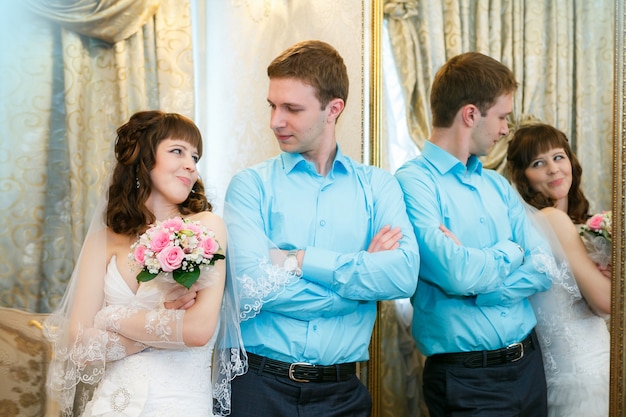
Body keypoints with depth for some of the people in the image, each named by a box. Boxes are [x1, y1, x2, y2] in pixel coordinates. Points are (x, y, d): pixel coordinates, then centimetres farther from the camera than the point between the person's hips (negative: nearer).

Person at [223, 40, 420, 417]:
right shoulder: (251, 185, -2)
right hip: (261, 386, -2)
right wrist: (361, 272, -10)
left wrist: (300, 260, -15)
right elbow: (251, 287, -16)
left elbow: (405, 275, -12)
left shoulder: (379, 186, 3)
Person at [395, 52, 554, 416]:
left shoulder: (498, 186, 9)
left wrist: (475, 284, -14)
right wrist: (510, 252, -5)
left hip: (528, 362, 7)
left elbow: (545, 270, 2)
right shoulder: (414, 181, -14)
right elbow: (458, 274, -25)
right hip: (467, 379, -7)